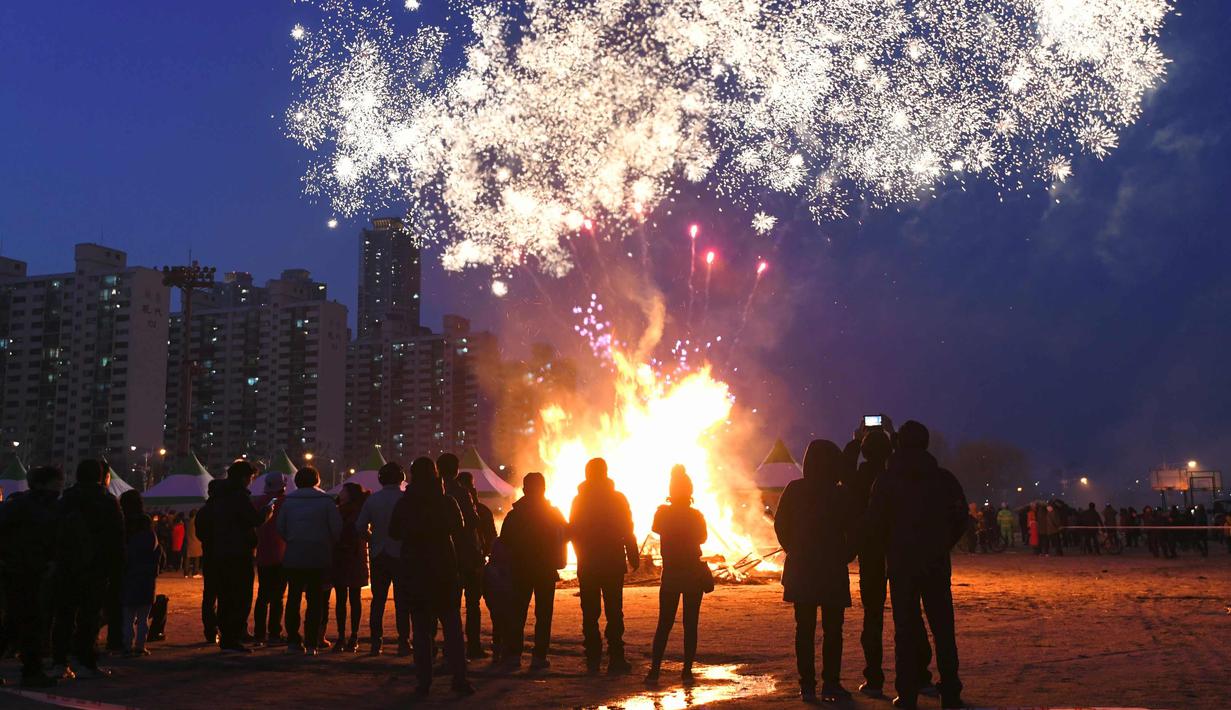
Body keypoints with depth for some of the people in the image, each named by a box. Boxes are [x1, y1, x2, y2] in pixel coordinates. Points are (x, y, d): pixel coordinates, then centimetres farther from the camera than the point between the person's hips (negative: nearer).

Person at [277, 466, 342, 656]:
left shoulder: (289, 500, 4)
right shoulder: (326, 501, -2)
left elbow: (280, 528, 5)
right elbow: (337, 528, -6)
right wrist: (328, 546, 10)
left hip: (293, 556, 2)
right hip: (319, 557, -2)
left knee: (294, 598, 10)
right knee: (315, 600, 3)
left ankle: (293, 640, 9)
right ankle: (311, 643, -1)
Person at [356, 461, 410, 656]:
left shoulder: (372, 499, 2)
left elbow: (360, 526, -1)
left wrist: (374, 541, 12)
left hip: (378, 555, 3)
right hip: (401, 555, -3)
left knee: (378, 600, 10)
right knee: (401, 601, 2)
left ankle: (376, 642, 9)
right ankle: (403, 642, 0)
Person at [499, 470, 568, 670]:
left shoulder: (514, 514, -3)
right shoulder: (554, 513, -3)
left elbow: (504, 541, 2)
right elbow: (566, 535, 2)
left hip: (521, 569, 1)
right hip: (546, 570, -1)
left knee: (518, 611, 11)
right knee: (543, 613, 2)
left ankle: (514, 653, 9)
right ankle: (539, 656, -3)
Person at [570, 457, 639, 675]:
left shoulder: (579, 500, 3)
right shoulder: (618, 498, -4)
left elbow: (573, 532, 6)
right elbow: (627, 532, -5)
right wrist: (634, 557, 2)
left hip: (587, 565, 2)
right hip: (613, 564, -2)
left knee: (590, 613, 6)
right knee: (614, 612, 2)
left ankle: (593, 659, 5)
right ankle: (616, 659, -2)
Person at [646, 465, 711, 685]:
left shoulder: (662, 513, -6)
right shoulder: (696, 515, -8)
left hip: (670, 576, 1)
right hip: (694, 576, -1)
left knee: (664, 623, 8)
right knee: (690, 624, 5)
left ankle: (655, 669, 3)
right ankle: (687, 671, 3)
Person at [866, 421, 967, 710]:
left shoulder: (886, 482, -4)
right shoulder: (944, 479, 1)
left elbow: (875, 525, -3)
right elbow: (961, 519, 2)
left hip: (901, 564, -1)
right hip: (937, 565, 1)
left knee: (905, 629, 3)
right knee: (943, 629, 7)